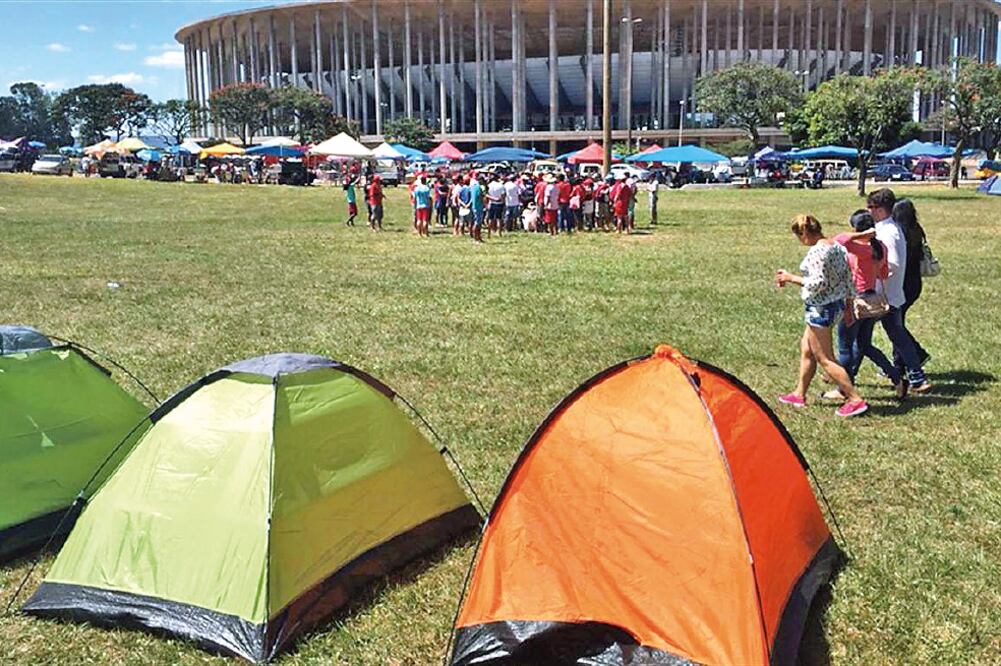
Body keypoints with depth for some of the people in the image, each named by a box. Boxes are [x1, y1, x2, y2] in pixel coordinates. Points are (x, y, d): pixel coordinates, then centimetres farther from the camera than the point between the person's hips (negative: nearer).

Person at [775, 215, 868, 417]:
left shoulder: (816, 251, -21)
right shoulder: (837, 246, 8)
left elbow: (818, 282, -27)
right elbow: (847, 278, 14)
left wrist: (791, 278, -16)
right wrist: (847, 301, 22)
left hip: (820, 308, -10)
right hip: (836, 304, 10)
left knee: (824, 358, -2)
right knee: (806, 349, 20)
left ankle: (855, 400, -2)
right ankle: (799, 394, 30)